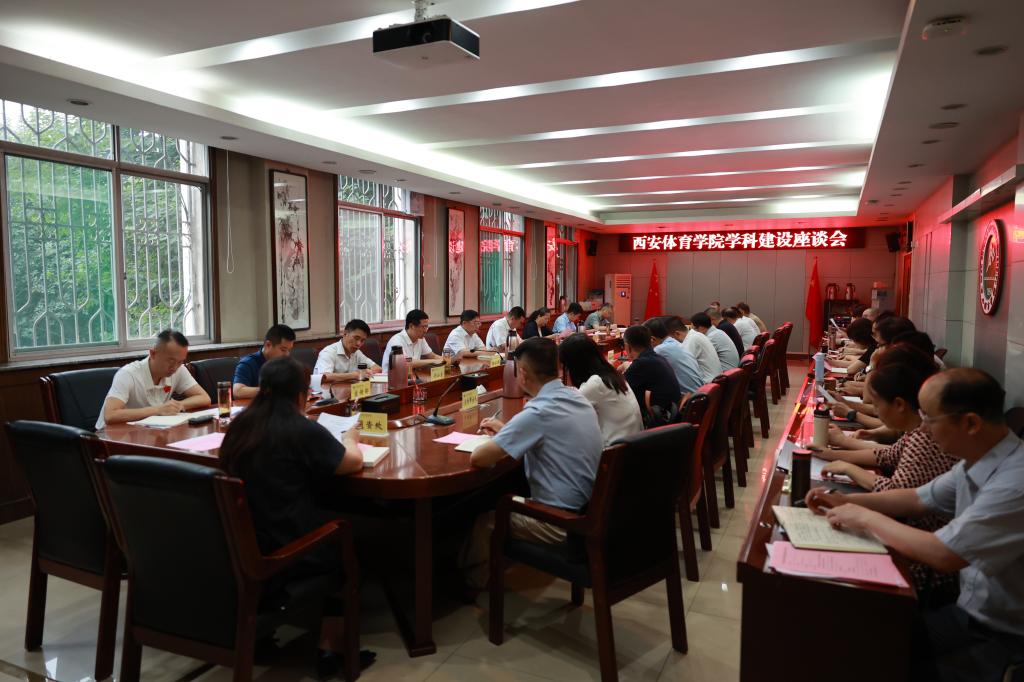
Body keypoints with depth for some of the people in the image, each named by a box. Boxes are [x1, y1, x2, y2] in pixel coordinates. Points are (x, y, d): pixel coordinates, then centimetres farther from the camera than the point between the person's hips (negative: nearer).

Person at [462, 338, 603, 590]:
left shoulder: (538, 413, -26)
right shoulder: (576, 398, -1)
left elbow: (478, 458, -25)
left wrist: (493, 443, -4)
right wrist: (506, 430, 19)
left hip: (561, 523, -8)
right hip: (589, 509, 8)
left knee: (484, 519, 15)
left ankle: (471, 580, 38)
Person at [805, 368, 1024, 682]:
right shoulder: (979, 459, -1)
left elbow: (942, 554, -33)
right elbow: (919, 499, 12)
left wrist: (867, 518, -19)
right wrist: (846, 500, 0)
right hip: (973, 609, 7)